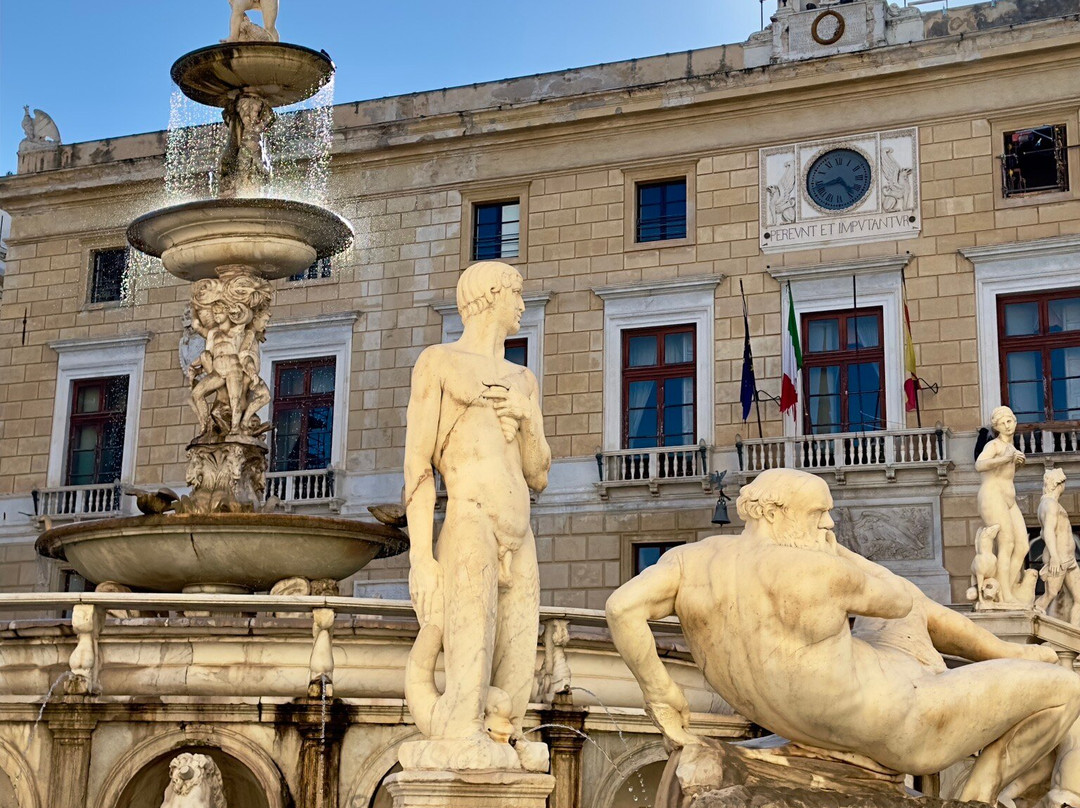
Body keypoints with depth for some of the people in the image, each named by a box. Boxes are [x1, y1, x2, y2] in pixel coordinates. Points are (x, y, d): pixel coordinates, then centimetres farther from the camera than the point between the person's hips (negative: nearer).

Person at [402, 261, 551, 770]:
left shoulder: (523, 381, 25)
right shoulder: (438, 362, 6)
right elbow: (418, 466, -2)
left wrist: (527, 417, 1)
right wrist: (420, 560, -12)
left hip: (520, 547, 7)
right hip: (469, 537, -7)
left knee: (510, 695, 0)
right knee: (468, 690, -17)